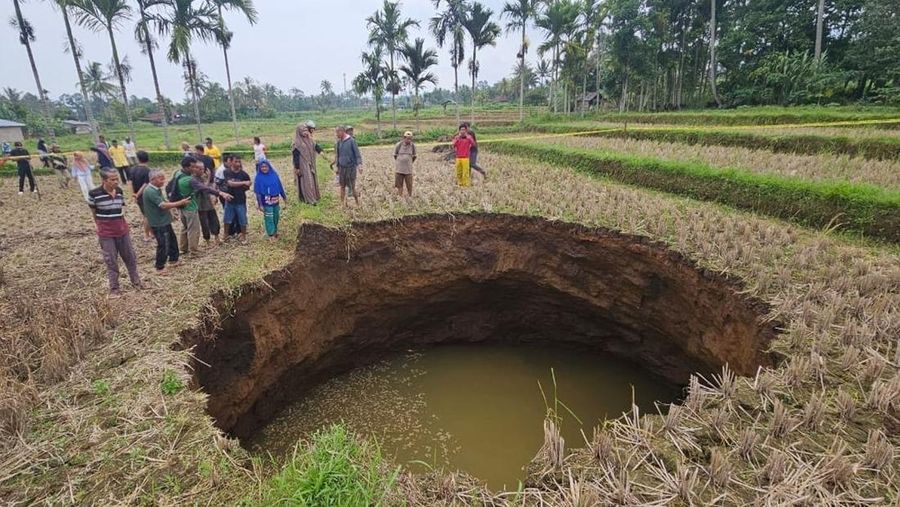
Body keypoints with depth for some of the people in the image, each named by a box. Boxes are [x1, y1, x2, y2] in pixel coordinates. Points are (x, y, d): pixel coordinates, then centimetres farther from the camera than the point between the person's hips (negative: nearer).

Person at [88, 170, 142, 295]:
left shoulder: (119, 191, -1)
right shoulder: (94, 194, -15)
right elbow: (93, 212, -1)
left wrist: (122, 224, 10)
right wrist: (101, 226, 5)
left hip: (122, 229, 4)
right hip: (106, 232, -4)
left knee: (130, 256, 13)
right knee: (111, 261, 4)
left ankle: (136, 281, 29)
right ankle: (114, 288, 17)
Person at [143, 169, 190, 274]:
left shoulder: (156, 189, 9)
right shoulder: (150, 191, -22)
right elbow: (163, 205, -28)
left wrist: (177, 204, 1)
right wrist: (180, 202, -24)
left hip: (164, 221, 10)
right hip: (158, 223, -10)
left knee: (172, 240, 21)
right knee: (163, 245, -3)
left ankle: (173, 260, 37)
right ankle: (160, 268, 10)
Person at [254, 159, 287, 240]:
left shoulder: (274, 174, -3)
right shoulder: (259, 177, -12)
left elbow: (280, 187, 6)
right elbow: (258, 192, -10)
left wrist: (284, 197, 11)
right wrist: (260, 205, -12)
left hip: (276, 201, 4)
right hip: (266, 202, -4)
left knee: (276, 217, 17)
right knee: (269, 218, 3)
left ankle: (275, 231, 36)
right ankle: (271, 234, 14)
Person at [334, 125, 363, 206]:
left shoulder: (351, 141, -7)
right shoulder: (339, 142, 8)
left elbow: (357, 153, -8)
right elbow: (337, 155, 17)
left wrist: (359, 165, -18)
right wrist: (337, 166, 16)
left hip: (351, 167, -5)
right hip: (342, 167, 5)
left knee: (352, 187, -2)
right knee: (342, 186, 7)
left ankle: (357, 204, 13)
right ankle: (343, 204, 16)